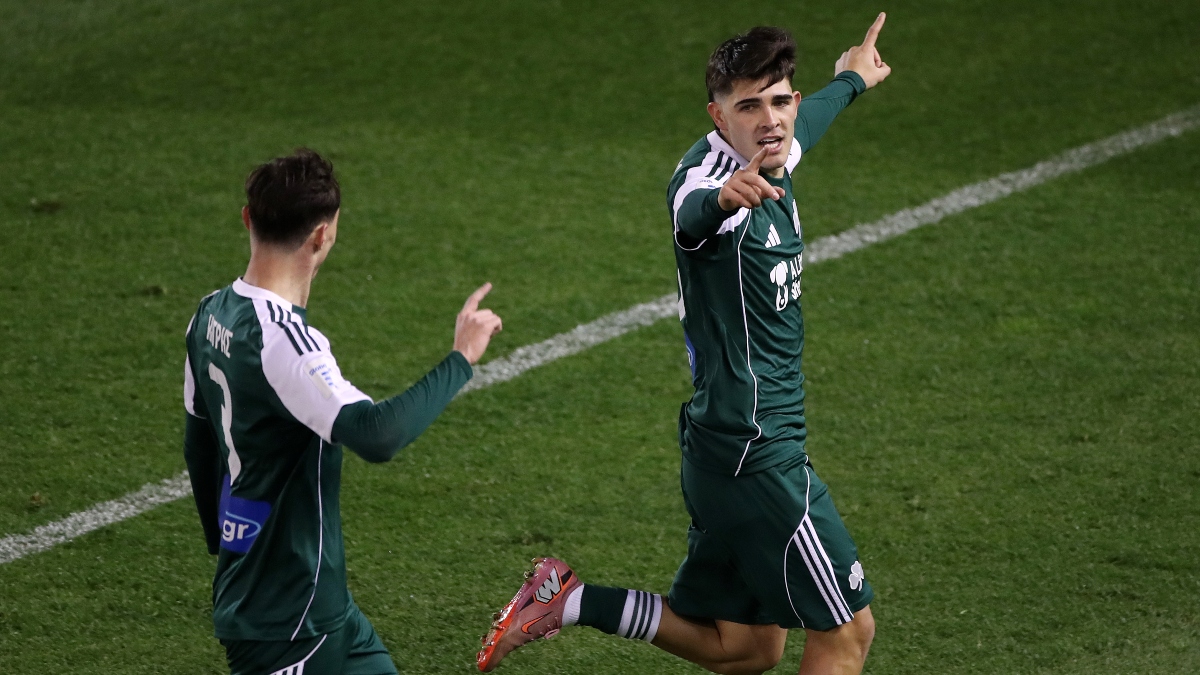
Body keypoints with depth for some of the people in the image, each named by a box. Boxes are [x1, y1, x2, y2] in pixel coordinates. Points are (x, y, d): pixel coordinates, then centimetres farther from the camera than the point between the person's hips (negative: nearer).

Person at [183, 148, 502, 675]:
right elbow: (376, 435, -38)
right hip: (282, 620, -10)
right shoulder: (282, 341, -26)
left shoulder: (213, 314, 4)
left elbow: (198, 444, 17)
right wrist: (460, 359, -26)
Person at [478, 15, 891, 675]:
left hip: (724, 452, 10)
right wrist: (724, 197, -70)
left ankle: (567, 600, 17)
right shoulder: (711, 176, -20)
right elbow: (692, 212, -46)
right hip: (756, 454, -10)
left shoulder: (766, 166, 7)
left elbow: (799, 126, 32)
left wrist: (850, 80, 52)